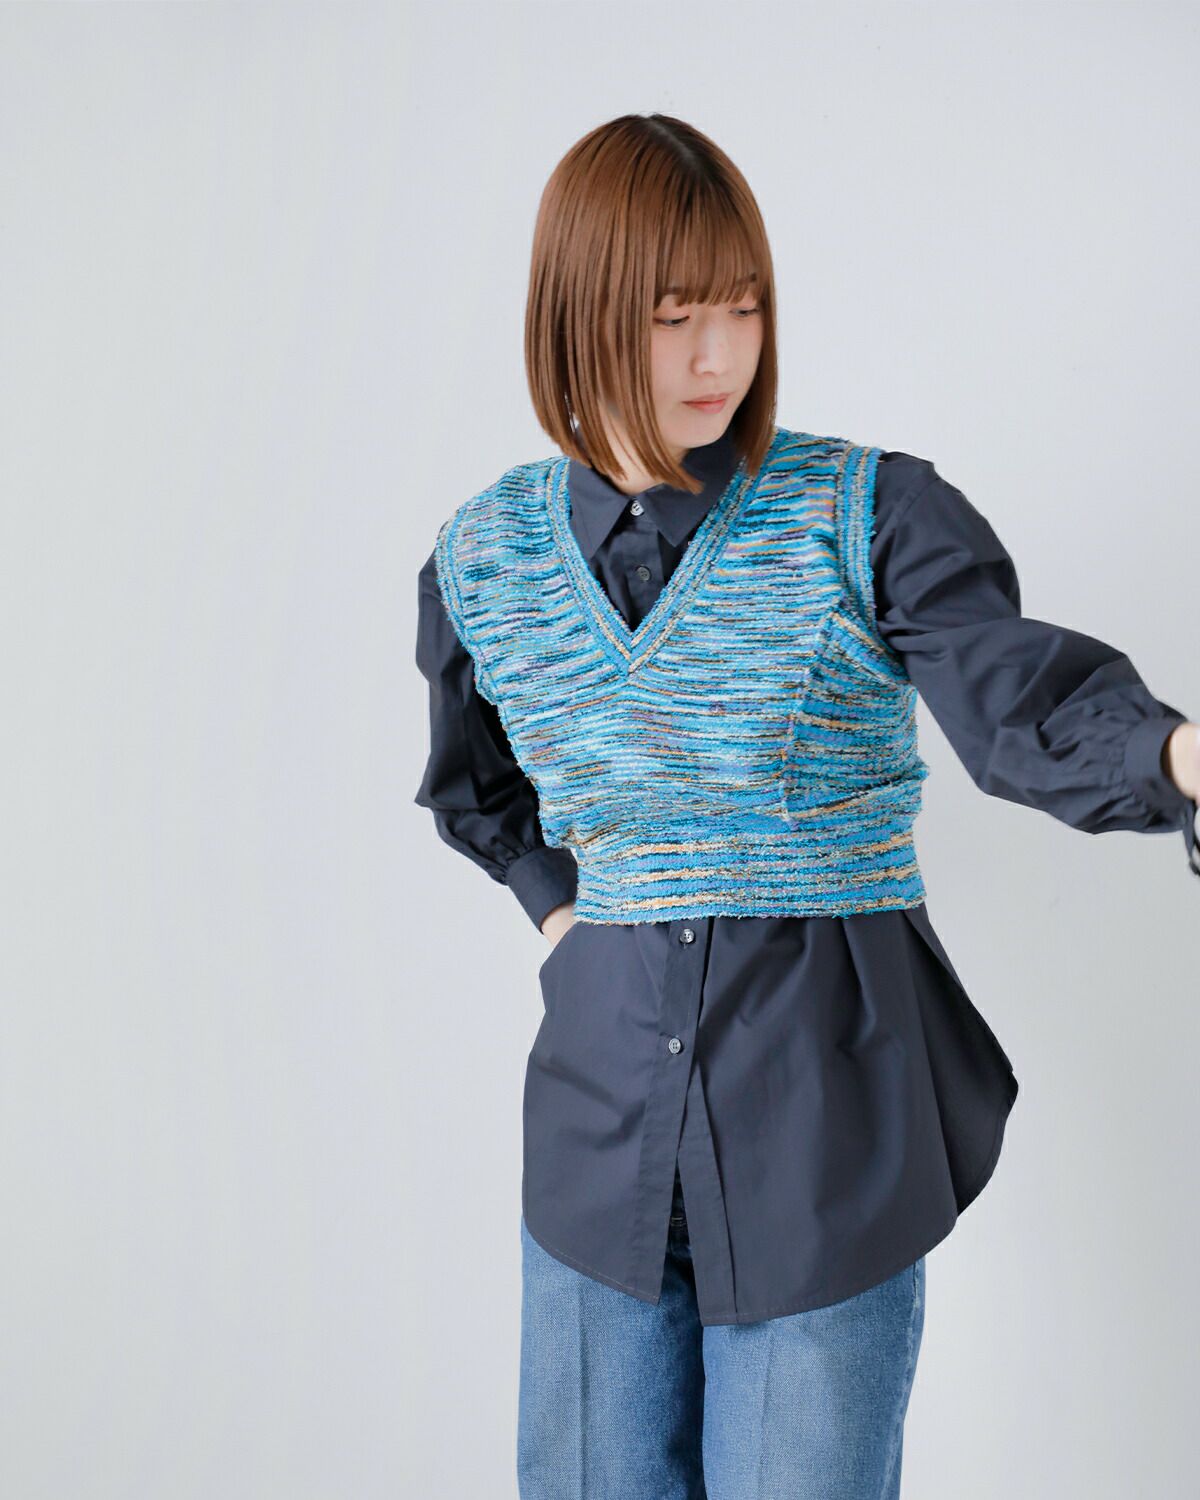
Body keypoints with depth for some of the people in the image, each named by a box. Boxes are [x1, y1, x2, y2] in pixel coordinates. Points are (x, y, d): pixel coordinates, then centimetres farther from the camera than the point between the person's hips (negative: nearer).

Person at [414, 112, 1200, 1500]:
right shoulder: (486, 555, 4)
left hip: (827, 1124, -3)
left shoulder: (867, 516, -6)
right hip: (601, 1117, 3)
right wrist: (556, 899, 7)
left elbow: (1021, 703, -23)